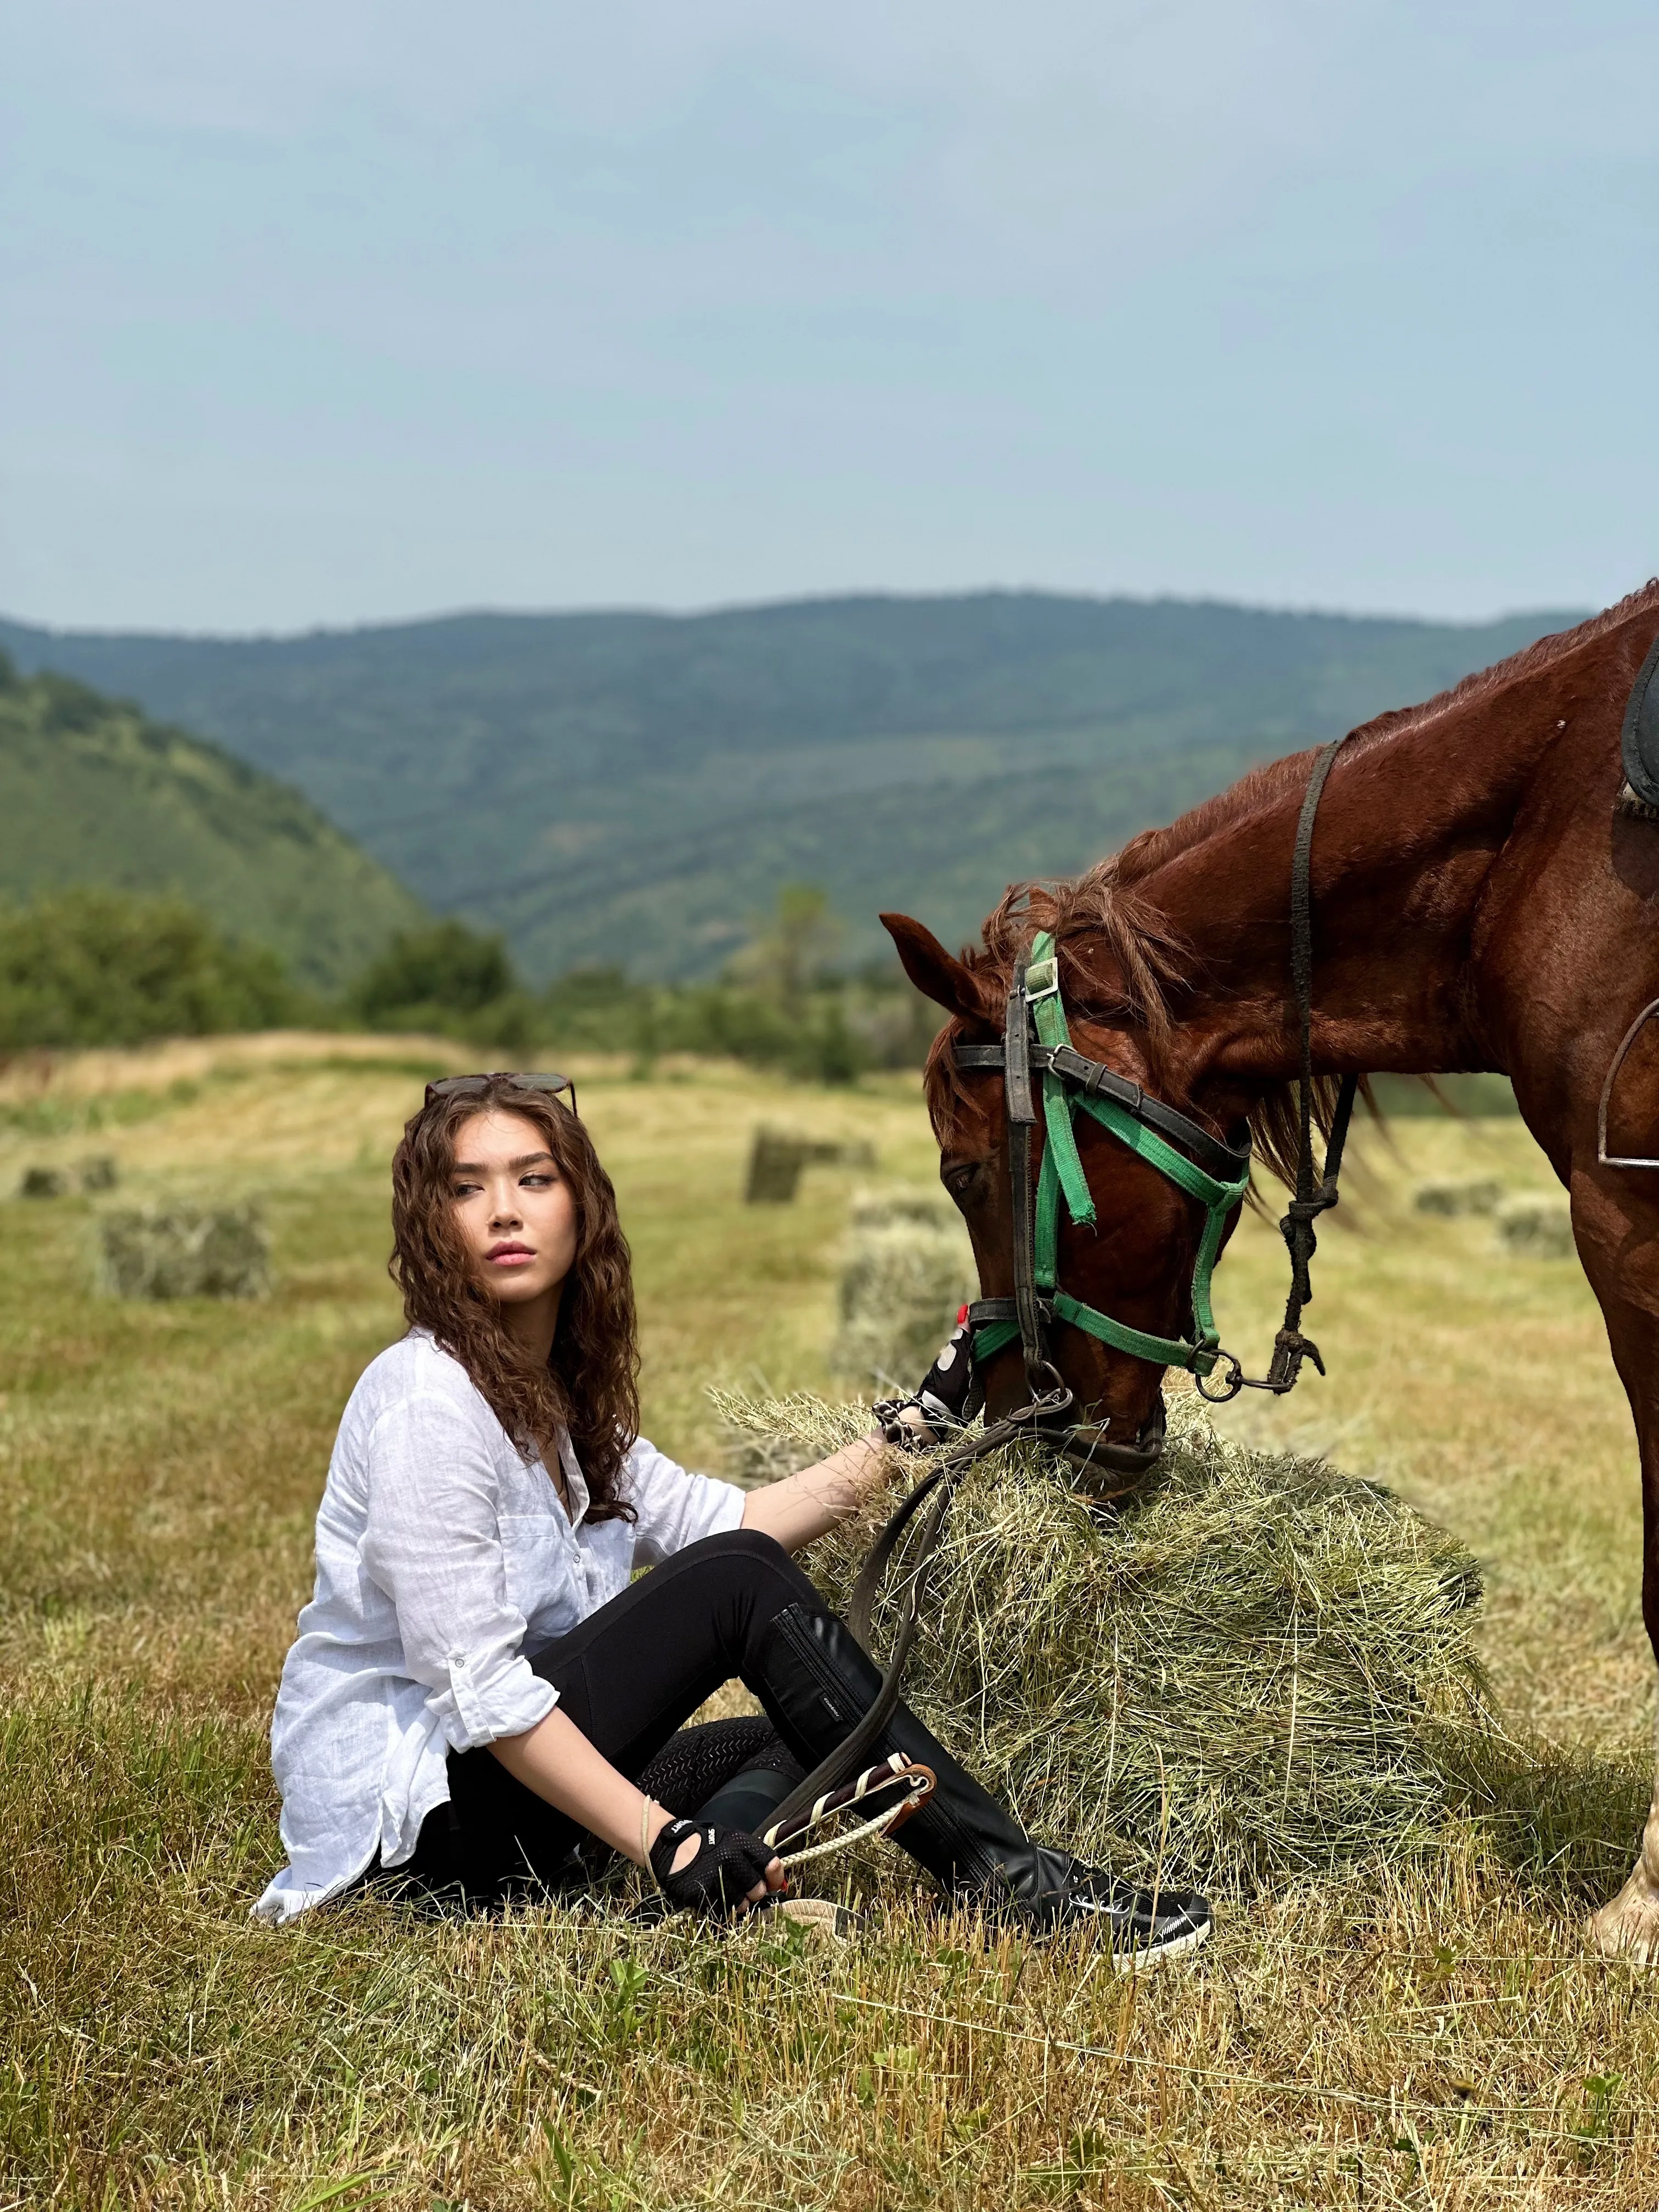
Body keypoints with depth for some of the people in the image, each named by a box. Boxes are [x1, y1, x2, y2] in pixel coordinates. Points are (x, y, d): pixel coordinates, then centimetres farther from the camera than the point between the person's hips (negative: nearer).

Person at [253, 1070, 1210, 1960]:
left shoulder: (560, 1401, 12)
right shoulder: (428, 1395, -17)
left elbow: (729, 1517, 13)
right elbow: (473, 1682, -23)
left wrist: (917, 1428, 9)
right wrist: (661, 1840, -27)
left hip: (502, 1780, 10)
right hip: (413, 1815, -10)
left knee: (806, 1744, 12)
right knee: (742, 1584, -17)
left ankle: (712, 1894, -21)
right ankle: (1010, 1877, -16)